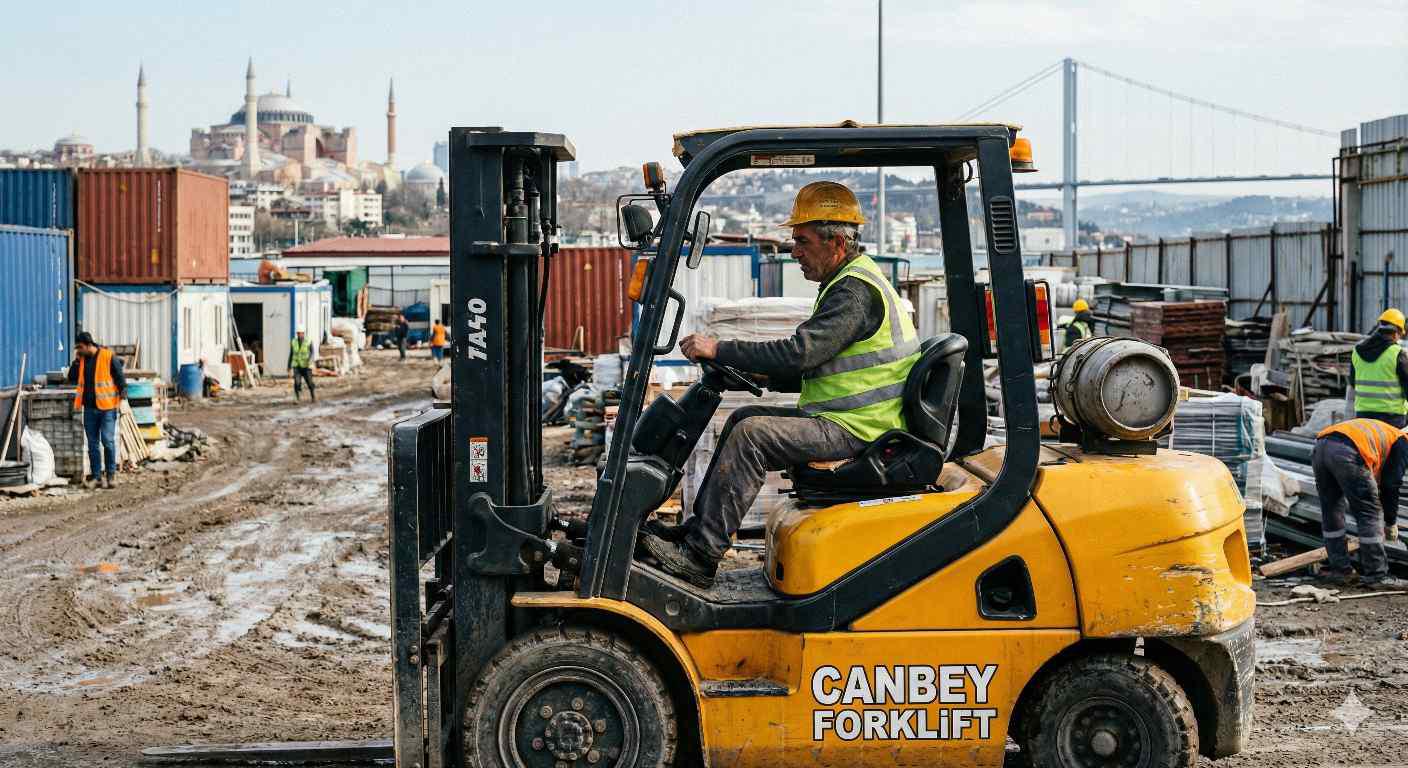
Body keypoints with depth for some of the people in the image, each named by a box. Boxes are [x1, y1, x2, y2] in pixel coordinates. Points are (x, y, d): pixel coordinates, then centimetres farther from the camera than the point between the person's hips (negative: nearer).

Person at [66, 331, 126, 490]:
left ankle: (111, 473, 5)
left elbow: (120, 378, -6)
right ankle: (96, 475, 14)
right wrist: (76, 361, 0)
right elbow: (72, 379, 11)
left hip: (107, 407, -6)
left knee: (108, 441, -6)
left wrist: (122, 398, -12)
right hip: (89, 408, 6)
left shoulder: (108, 357, -7)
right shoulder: (81, 360, 10)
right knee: (93, 443, 8)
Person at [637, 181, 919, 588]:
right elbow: (816, 365, 21)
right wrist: (761, 377, 9)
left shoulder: (856, 292, -18)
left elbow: (800, 352, -27)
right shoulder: (851, 281, 16)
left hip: (856, 430, -11)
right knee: (743, 417, 14)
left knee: (751, 435, -21)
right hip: (847, 417, 11)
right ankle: (699, 526, 13)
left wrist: (718, 349, -20)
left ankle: (699, 555, -21)